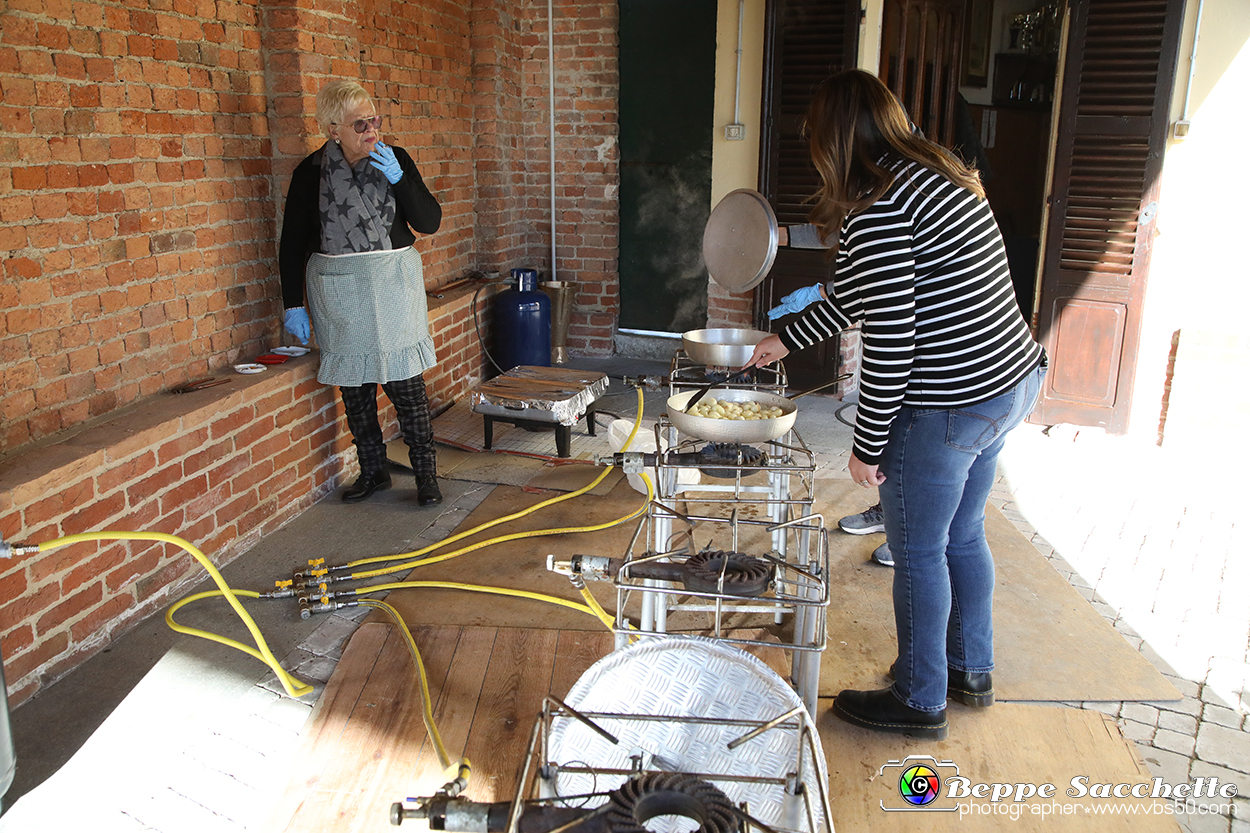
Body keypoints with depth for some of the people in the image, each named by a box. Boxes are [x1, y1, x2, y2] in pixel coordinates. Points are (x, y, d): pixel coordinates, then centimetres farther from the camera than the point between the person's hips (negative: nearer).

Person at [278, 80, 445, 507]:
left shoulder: (395, 160, 1)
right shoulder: (311, 172, -1)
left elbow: (430, 222, -2)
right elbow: (293, 242, 4)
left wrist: (398, 179, -15)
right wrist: (293, 304, 0)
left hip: (393, 284, -1)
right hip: (338, 293, 1)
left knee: (405, 381, -3)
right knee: (354, 384, 6)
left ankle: (425, 472, 8)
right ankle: (372, 471, 20)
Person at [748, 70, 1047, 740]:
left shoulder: (876, 209, -20)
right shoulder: (937, 175, 11)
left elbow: (891, 340, -24)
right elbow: (860, 296, 19)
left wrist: (867, 445, -14)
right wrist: (785, 340, 26)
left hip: (945, 409, -10)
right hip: (1013, 381, 10)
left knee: (918, 552, 8)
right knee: (963, 535, 24)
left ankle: (921, 702, 27)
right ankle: (971, 671, 43)